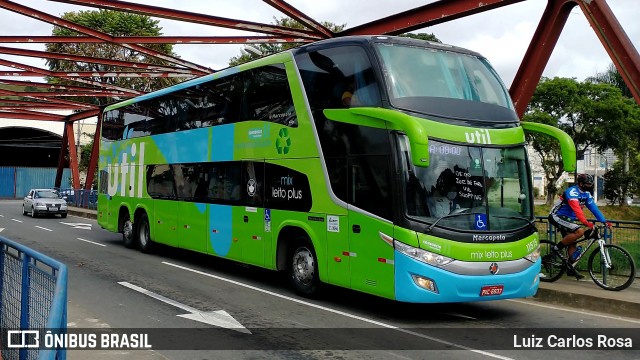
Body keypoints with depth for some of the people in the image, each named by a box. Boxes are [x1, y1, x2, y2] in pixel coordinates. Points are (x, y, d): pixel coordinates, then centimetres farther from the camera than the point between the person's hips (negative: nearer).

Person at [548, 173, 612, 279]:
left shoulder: (586, 194, 5)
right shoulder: (572, 192, -23)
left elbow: (594, 208, 1)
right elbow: (576, 209, -35)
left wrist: (604, 221, -9)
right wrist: (586, 222, -46)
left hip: (567, 219, 9)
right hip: (557, 217, -9)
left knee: (572, 244, 5)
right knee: (580, 231, -26)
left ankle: (571, 269, 13)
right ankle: (557, 248, -13)